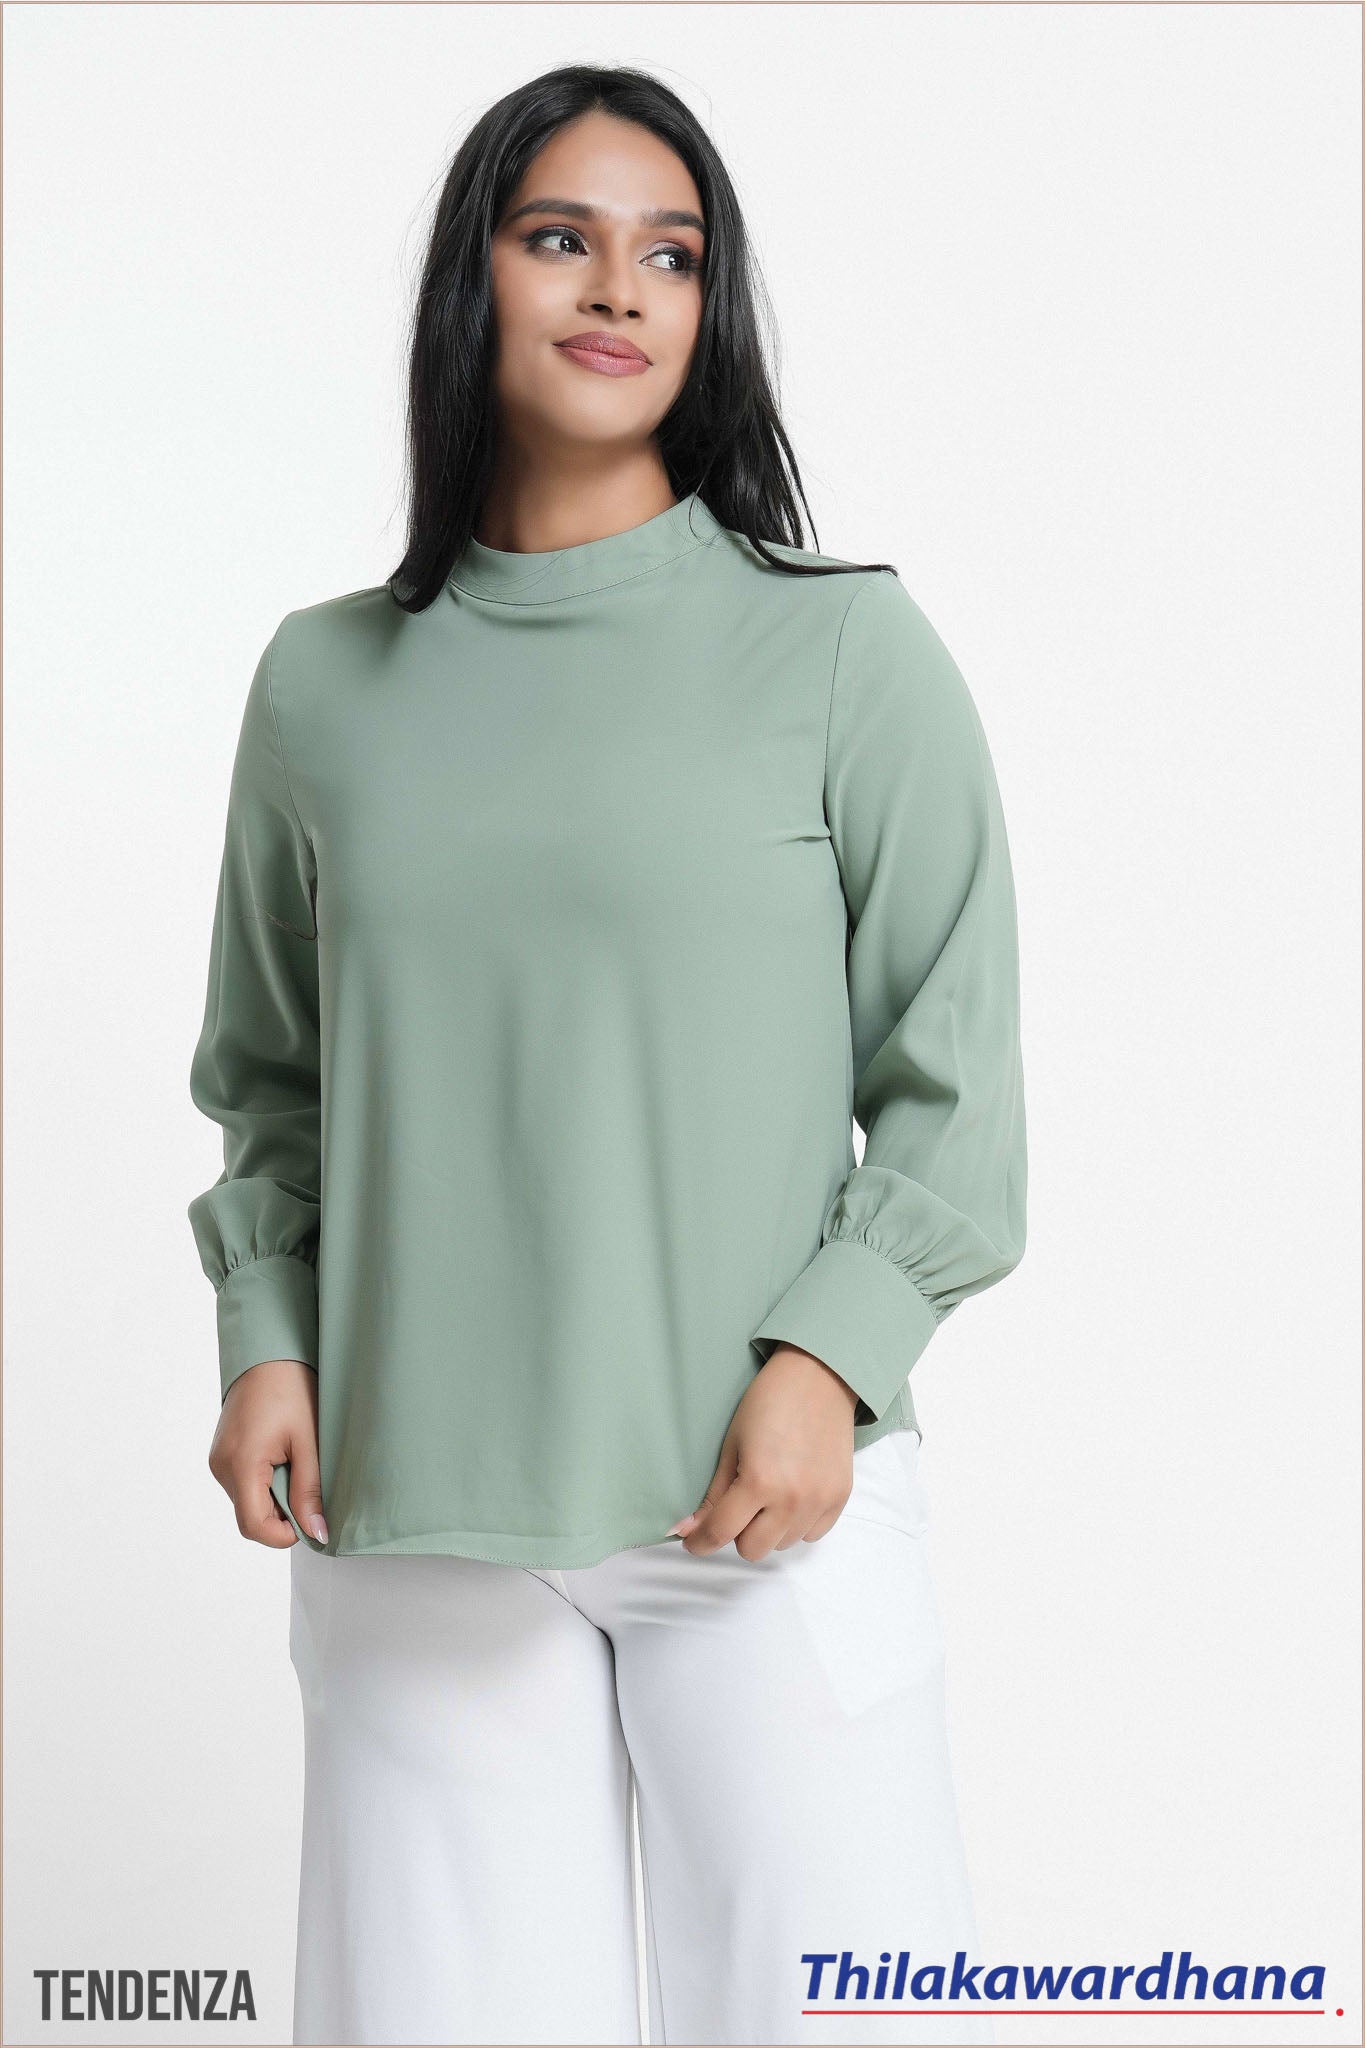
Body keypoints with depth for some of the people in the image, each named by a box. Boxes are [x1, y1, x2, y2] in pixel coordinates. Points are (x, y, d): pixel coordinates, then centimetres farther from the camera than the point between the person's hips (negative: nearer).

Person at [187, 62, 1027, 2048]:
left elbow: (953, 1079, 1)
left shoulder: (841, 648, 0)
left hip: (765, 1498, -2)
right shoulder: (325, 682, 8)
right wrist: (265, 1339, 3)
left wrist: (826, 1359, -11)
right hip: (411, 1516, 2)